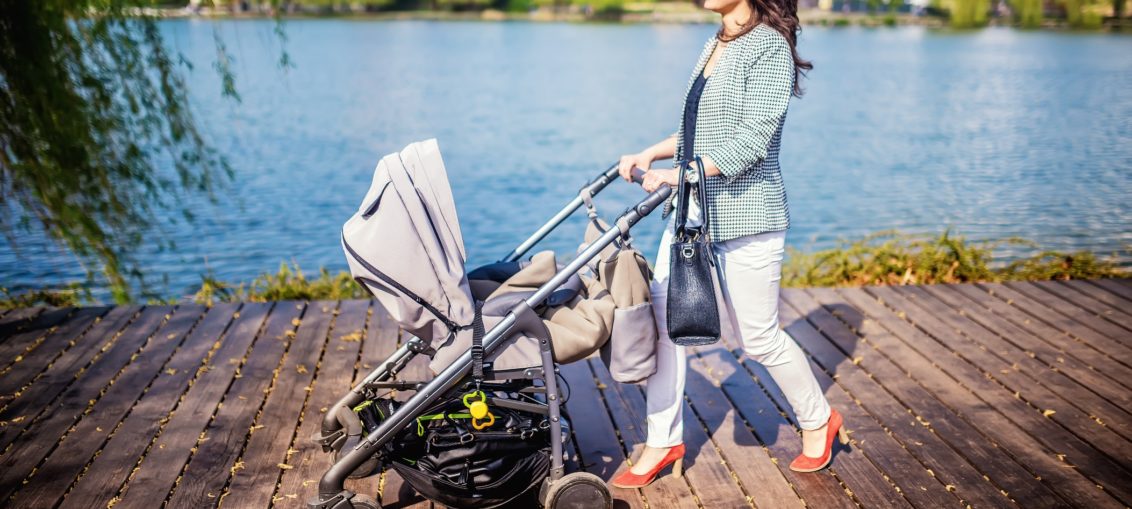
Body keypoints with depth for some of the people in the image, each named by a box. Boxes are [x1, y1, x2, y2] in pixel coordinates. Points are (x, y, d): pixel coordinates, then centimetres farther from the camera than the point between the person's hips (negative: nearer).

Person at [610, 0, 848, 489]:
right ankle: (663, 442, 18)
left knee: (759, 338, 6)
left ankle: (819, 421, 32)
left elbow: (752, 140, -20)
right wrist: (649, 155, 7)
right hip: (692, 214, 8)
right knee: (663, 320, 4)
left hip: (745, 217, -8)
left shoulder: (770, 46, -12)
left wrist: (681, 174, -24)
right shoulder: (713, 45, 15)